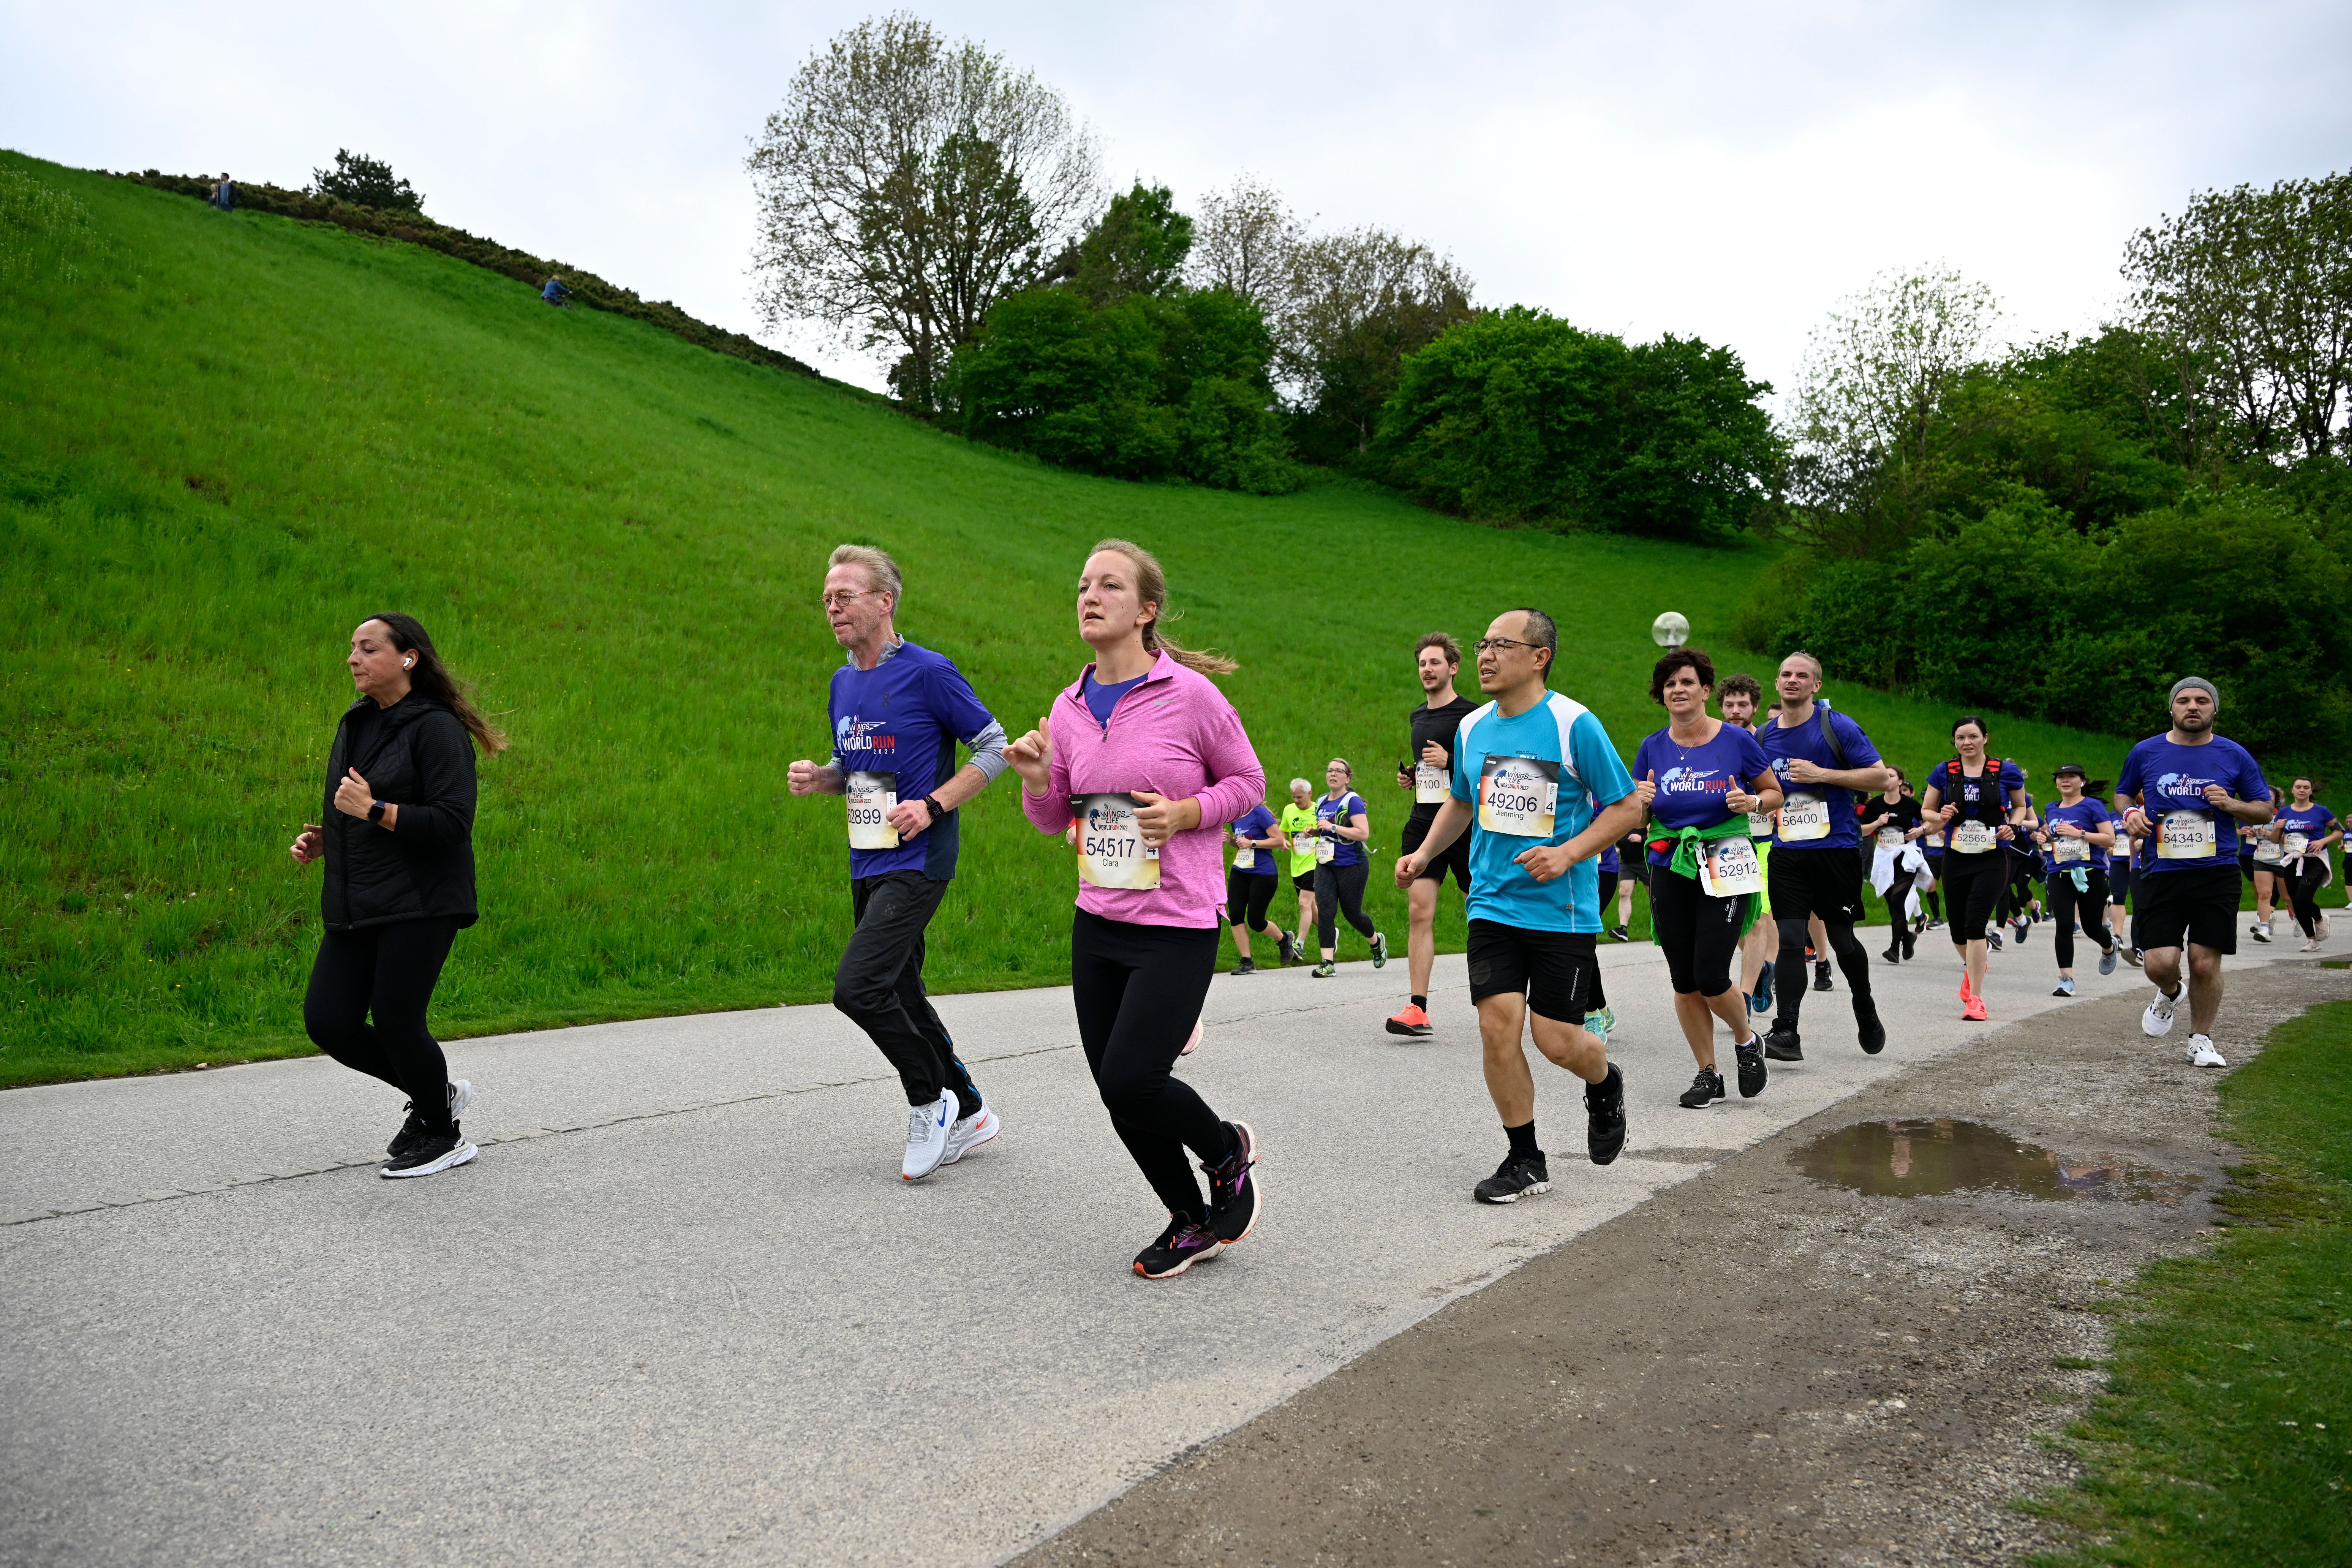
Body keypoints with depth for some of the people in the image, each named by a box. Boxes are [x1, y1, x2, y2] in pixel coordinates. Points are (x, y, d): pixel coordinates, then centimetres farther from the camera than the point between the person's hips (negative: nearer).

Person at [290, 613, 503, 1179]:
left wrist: (376, 810, -24)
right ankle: (437, 1093, 24)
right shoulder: (356, 724, 15)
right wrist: (321, 840, 8)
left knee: (395, 1022, -7)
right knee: (326, 1021, 2)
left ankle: (443, 1137, 18)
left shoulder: (436, 728, -11)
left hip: (419, 907, -8)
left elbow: (453, 823, -18)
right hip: (354, 909, 8)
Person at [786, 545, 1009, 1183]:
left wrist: (932, 805, -16)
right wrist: (816, 778, 1)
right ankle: (968, 1114, 27)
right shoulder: (843, 683, 13)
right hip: (868, 865, 8)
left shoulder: (929, 672, -10)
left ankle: (930, 1101, 1)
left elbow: (994, 746, -7)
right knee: (900, 997, 13)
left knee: (857, 986, -19)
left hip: (918, 861, -8)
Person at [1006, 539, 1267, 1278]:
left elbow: (1247, 781, 2)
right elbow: (1054, 819, 14)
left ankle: (1229, 1149, 19)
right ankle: (1194, 1220, 29)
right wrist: (1036, 778, -7)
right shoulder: (1070, 708, 5)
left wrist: (1186, 812, -15)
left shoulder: (1191, 695, -10)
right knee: (1117, 1092, 8)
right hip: (1097, 925, 6)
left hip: (1177, 927, -6)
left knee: (1131, 1080, -14)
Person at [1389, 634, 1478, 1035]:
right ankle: (1418, 1009, -7)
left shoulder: (1472, 715, -7)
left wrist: (1450, 761, -19)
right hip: (1423, 823, 6)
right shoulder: (1417, 716, 15)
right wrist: (1410, 776, 10)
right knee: (1419, 913, -5)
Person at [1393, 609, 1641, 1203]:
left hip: (1563, 909, -4)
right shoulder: (1472, 729, 7)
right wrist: (1424, 853, 9)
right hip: (1493, 904, 4)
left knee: (1556, 1039, -3)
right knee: (1498, 1026, -6)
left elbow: (1628, 805, -5)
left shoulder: (1575, 724, -10)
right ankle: (1526, 1161, 11)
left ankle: (1605, 1085, 35)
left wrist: (1568, 853, -18)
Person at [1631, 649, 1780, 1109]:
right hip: (1670, 869, 3)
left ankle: (1747, 1041, 22)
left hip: (1725, 869, -3)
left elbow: (1775, 794, 8)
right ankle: (1708, 1074, 20)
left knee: (1710, 977, -9)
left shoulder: (1737, 740, -3)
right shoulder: (1653, 748, 4)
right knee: (1684, 981, 5)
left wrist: (1752, 803, -13)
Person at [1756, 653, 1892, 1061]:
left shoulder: (1837, 727, -4)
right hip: (1787, 854, 3)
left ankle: (1865, 1009, 33)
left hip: (1837, 848, -3)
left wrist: (1822, 774, -16)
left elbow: (1880, 777, -7)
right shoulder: (1763, 737, 9)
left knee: (1841, 939, 7)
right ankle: (1786, 1033, -8)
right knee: (1790, 940, -6)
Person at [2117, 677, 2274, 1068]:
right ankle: (2169, 993, 29)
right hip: (2160, 873, 0)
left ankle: (2201, 1040, 19)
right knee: (2159, 963, -8)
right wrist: (2131, 812, -2)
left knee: (2206, 963, -1)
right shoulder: (2146, 753, 5)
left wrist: (2232, 805, -9)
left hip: (2217, 874, 0)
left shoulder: (2234, 756, 5)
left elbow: (2266, 810, 12)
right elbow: (2123, 793, 21)